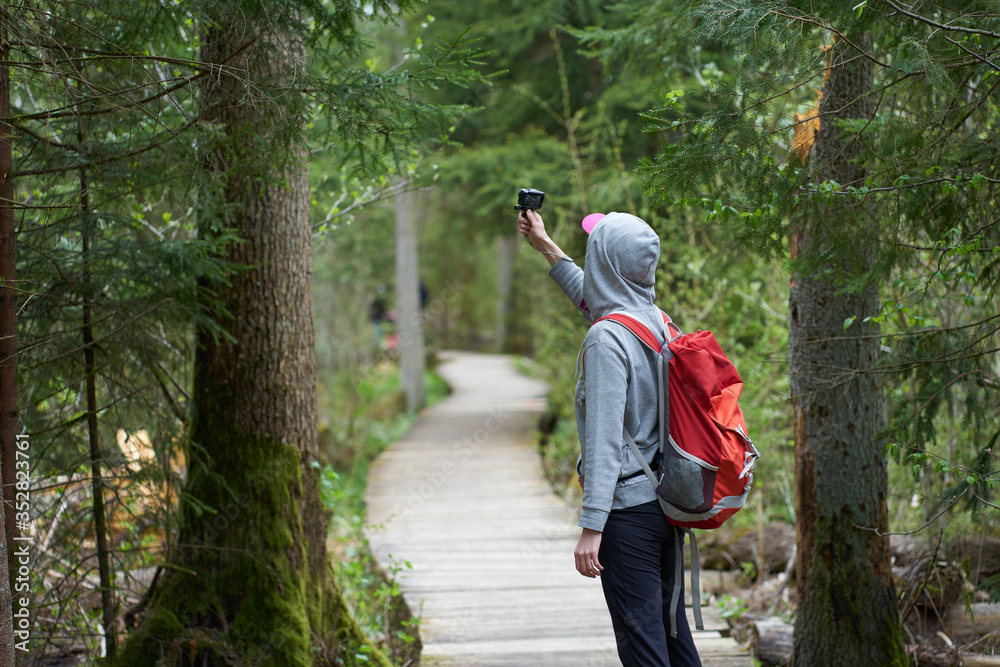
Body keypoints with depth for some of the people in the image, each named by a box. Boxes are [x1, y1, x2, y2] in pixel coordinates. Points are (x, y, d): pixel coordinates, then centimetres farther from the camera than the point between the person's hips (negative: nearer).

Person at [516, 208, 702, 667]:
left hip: (628, 508, -9)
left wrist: (592, 526, -23)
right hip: (666, 503, 9)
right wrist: (546, 247, 42)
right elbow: (593, 300, 31)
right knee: (671, 626, 16)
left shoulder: (606, 339, -17)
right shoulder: (656, 320, 8)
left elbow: (605, 440, -22)